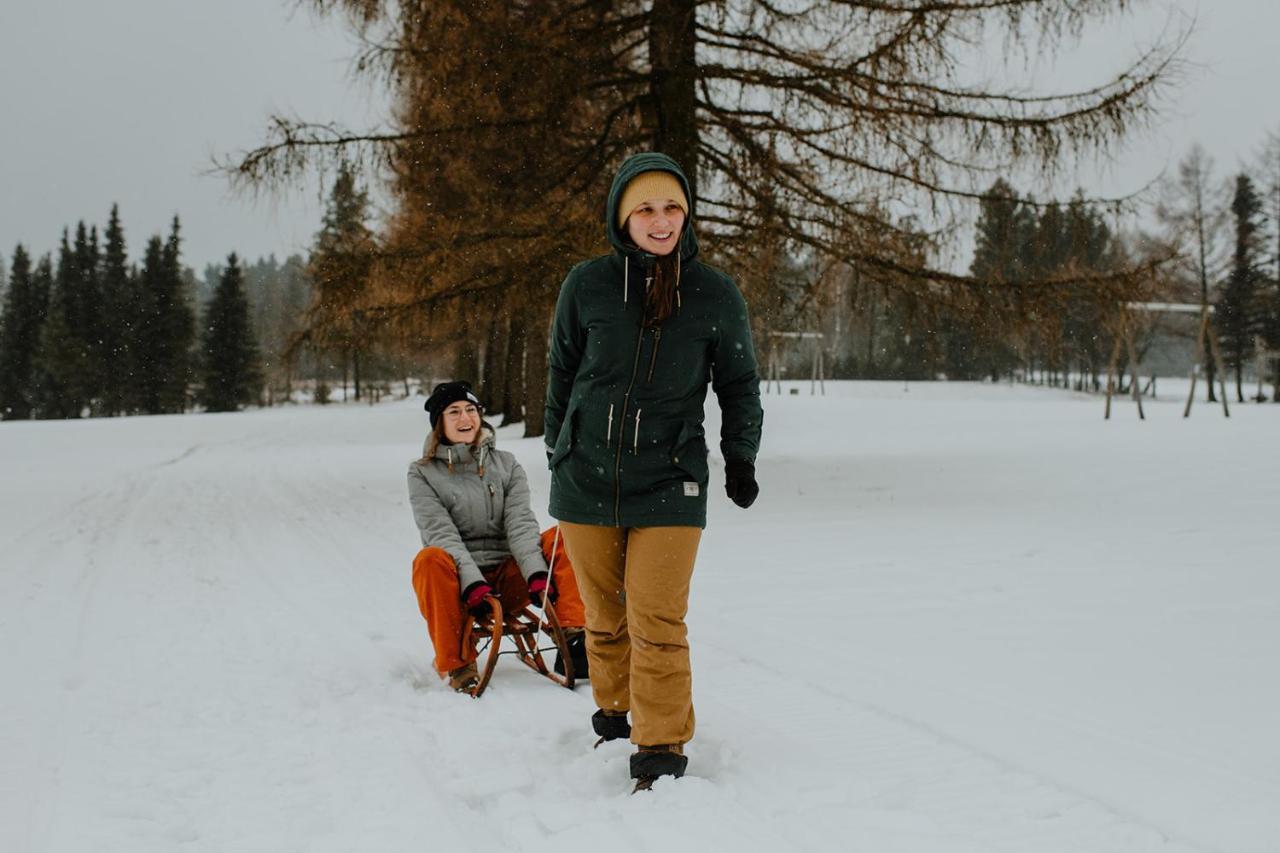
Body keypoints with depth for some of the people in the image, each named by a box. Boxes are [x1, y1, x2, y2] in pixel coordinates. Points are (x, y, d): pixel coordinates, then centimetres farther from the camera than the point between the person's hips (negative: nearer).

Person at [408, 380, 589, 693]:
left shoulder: (506, 465, 11)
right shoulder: (423, 474, 4)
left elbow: (520, 523, -3)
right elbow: (441, 533, -11)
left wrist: (536, 573, -22)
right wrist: (472, 582, -27)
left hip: (508, 581, 3)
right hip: (459, 584, -2)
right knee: (430, 559, -35)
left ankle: (573, 641, -24)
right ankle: (456, 665, -28)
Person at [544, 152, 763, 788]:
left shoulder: (714, 293, -3)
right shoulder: (587, 285, -3)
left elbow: (739, 384, 11)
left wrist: (740, 456, 5)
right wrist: (558, 453, 18)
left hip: (670, 486, -1)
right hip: (585, 480, 2)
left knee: (658, 624, -7)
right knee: (604, 617, 14)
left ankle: (661, 747, 5)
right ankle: (615, 717, 35)